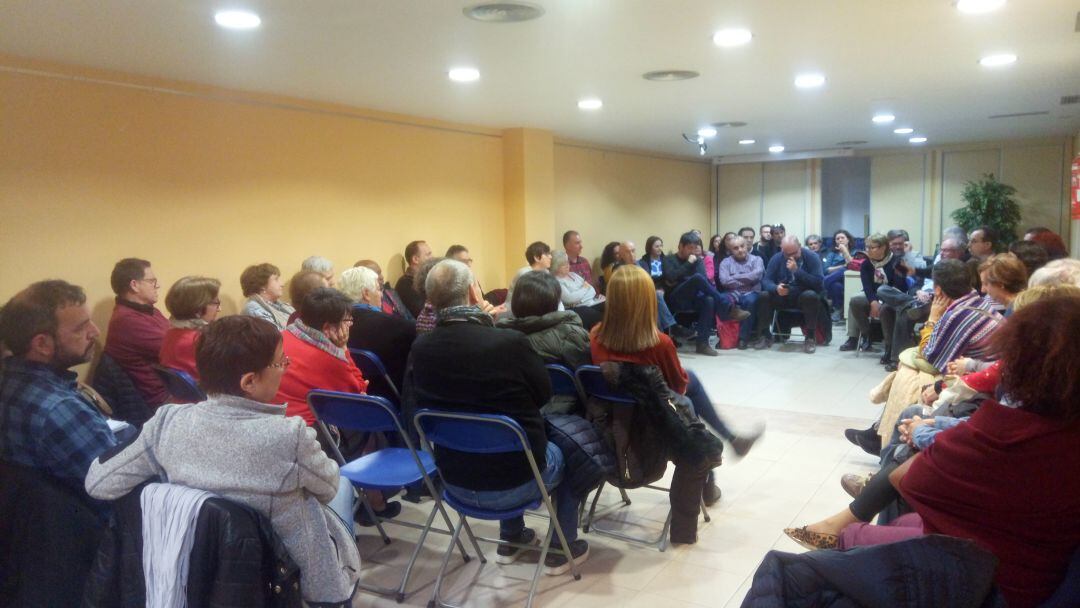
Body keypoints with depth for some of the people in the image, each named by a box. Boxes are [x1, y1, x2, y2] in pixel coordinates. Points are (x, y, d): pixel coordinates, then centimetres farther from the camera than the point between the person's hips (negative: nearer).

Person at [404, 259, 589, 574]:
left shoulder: (420, 348, -13)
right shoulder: (511, 341, -25)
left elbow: (412, 409, 4)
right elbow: (544, 394, -7)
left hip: (454, 481, 5)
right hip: (514, 482, -4)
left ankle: (511, 539, 45)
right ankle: (563, 548, 34)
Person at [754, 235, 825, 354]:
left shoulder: (812, 258, -9)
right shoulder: (777, 258, -1)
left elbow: (819, 283, -20)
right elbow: (766, 280, -9)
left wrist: (797, 271, -29)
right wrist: (776, 288, -32)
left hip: (804, 297, -2)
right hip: (782, 297, 2)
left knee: (811, 295, -36)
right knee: (764, 296, -25)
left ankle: (810, 338, -22)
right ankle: (765, 335, -6)